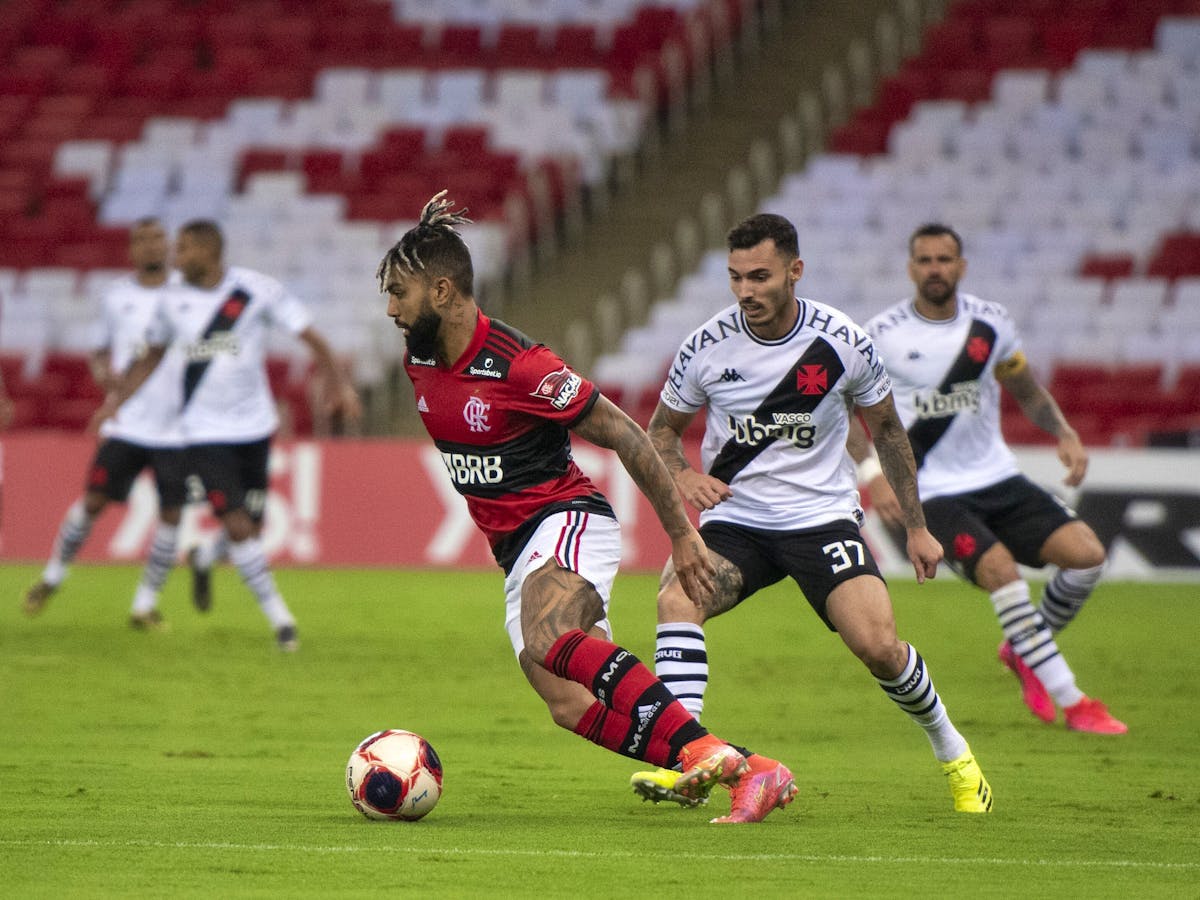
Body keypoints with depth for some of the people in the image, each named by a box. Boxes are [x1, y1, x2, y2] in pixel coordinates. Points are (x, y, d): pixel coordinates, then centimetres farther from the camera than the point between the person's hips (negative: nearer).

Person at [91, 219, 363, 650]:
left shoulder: (257, 290, -8)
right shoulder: (172, 302, 1)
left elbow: (310, 335, -5)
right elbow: (151, 355, 17)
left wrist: (340, 384, -15)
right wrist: (115, 398, 10)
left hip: (254, 428, 0)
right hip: (206, 433, 0)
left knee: (251, 527, 3)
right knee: (237, 526, -13)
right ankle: (279, 617, -5)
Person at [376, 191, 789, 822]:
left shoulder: (519, 365, -18)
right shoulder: (418, 361, 4)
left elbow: (625, 437, -12)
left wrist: (681, 533, -9)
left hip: (568, 520, -8)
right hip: (514, 551, 8)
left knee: (546, 642, -37)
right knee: (571, 707, -12)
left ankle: (704, 750, -44)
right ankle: (747, 769, -11)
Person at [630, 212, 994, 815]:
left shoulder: (843, 342, -8)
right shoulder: (707, 346, -8)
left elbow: (886, 430, 8)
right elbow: (662, 429, 9)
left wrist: (916, 527, 11)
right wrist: (683, 475, -14)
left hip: (823, 519, -1)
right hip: (735, 522, 1)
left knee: (878, 646, -18)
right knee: (677, 596, -30)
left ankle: (951, 751, 11)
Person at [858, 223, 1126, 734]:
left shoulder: (990, 323, 3)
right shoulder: (882, 335, -7)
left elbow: (1028, 392, 18)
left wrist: (1066, 435, 0)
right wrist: (873, 475, -12)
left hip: (997, 479, 4)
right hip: (933, 493, -4)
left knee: (1086, 554, -13)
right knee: (1000, 569, -27)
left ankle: (1024, 653, 14)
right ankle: (1071, 703, -20)